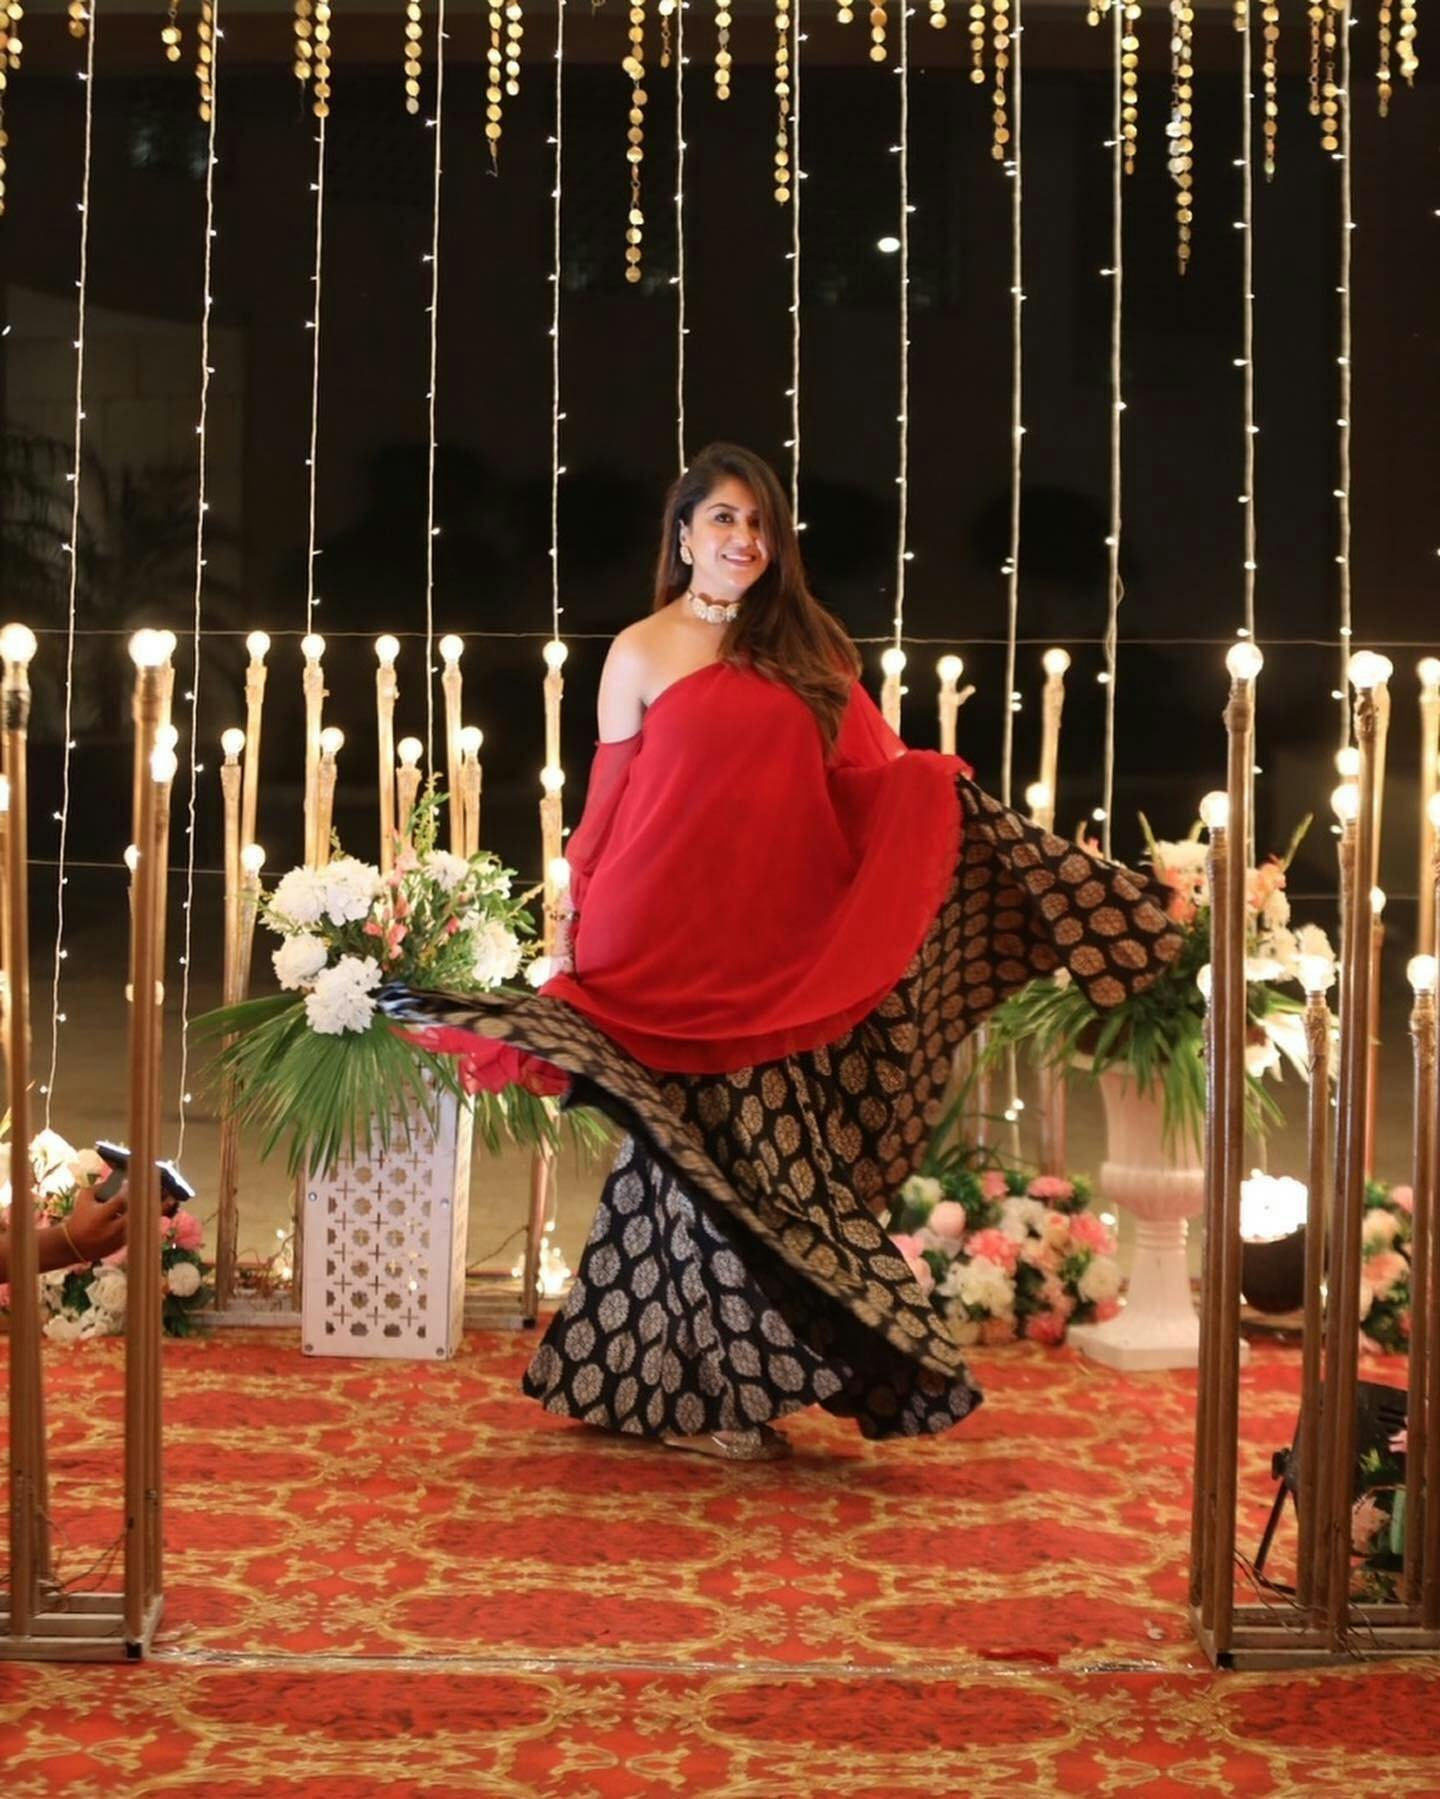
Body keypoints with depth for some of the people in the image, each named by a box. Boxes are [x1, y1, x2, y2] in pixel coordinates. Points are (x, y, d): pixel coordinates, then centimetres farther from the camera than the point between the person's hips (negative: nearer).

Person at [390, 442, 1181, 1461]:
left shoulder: (807, 649, 13)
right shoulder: (642, 655, 3)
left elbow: (870, 782, 8)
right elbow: (606, 811, 3)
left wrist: (936, 788, -11)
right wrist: (576, 933, -1)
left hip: (786, 951, 3)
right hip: (672, 946, -3)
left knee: (766, 1158, 4)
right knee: (704, 1158, -1)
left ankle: (728, 1385, 14)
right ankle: (698, 1399, 8)